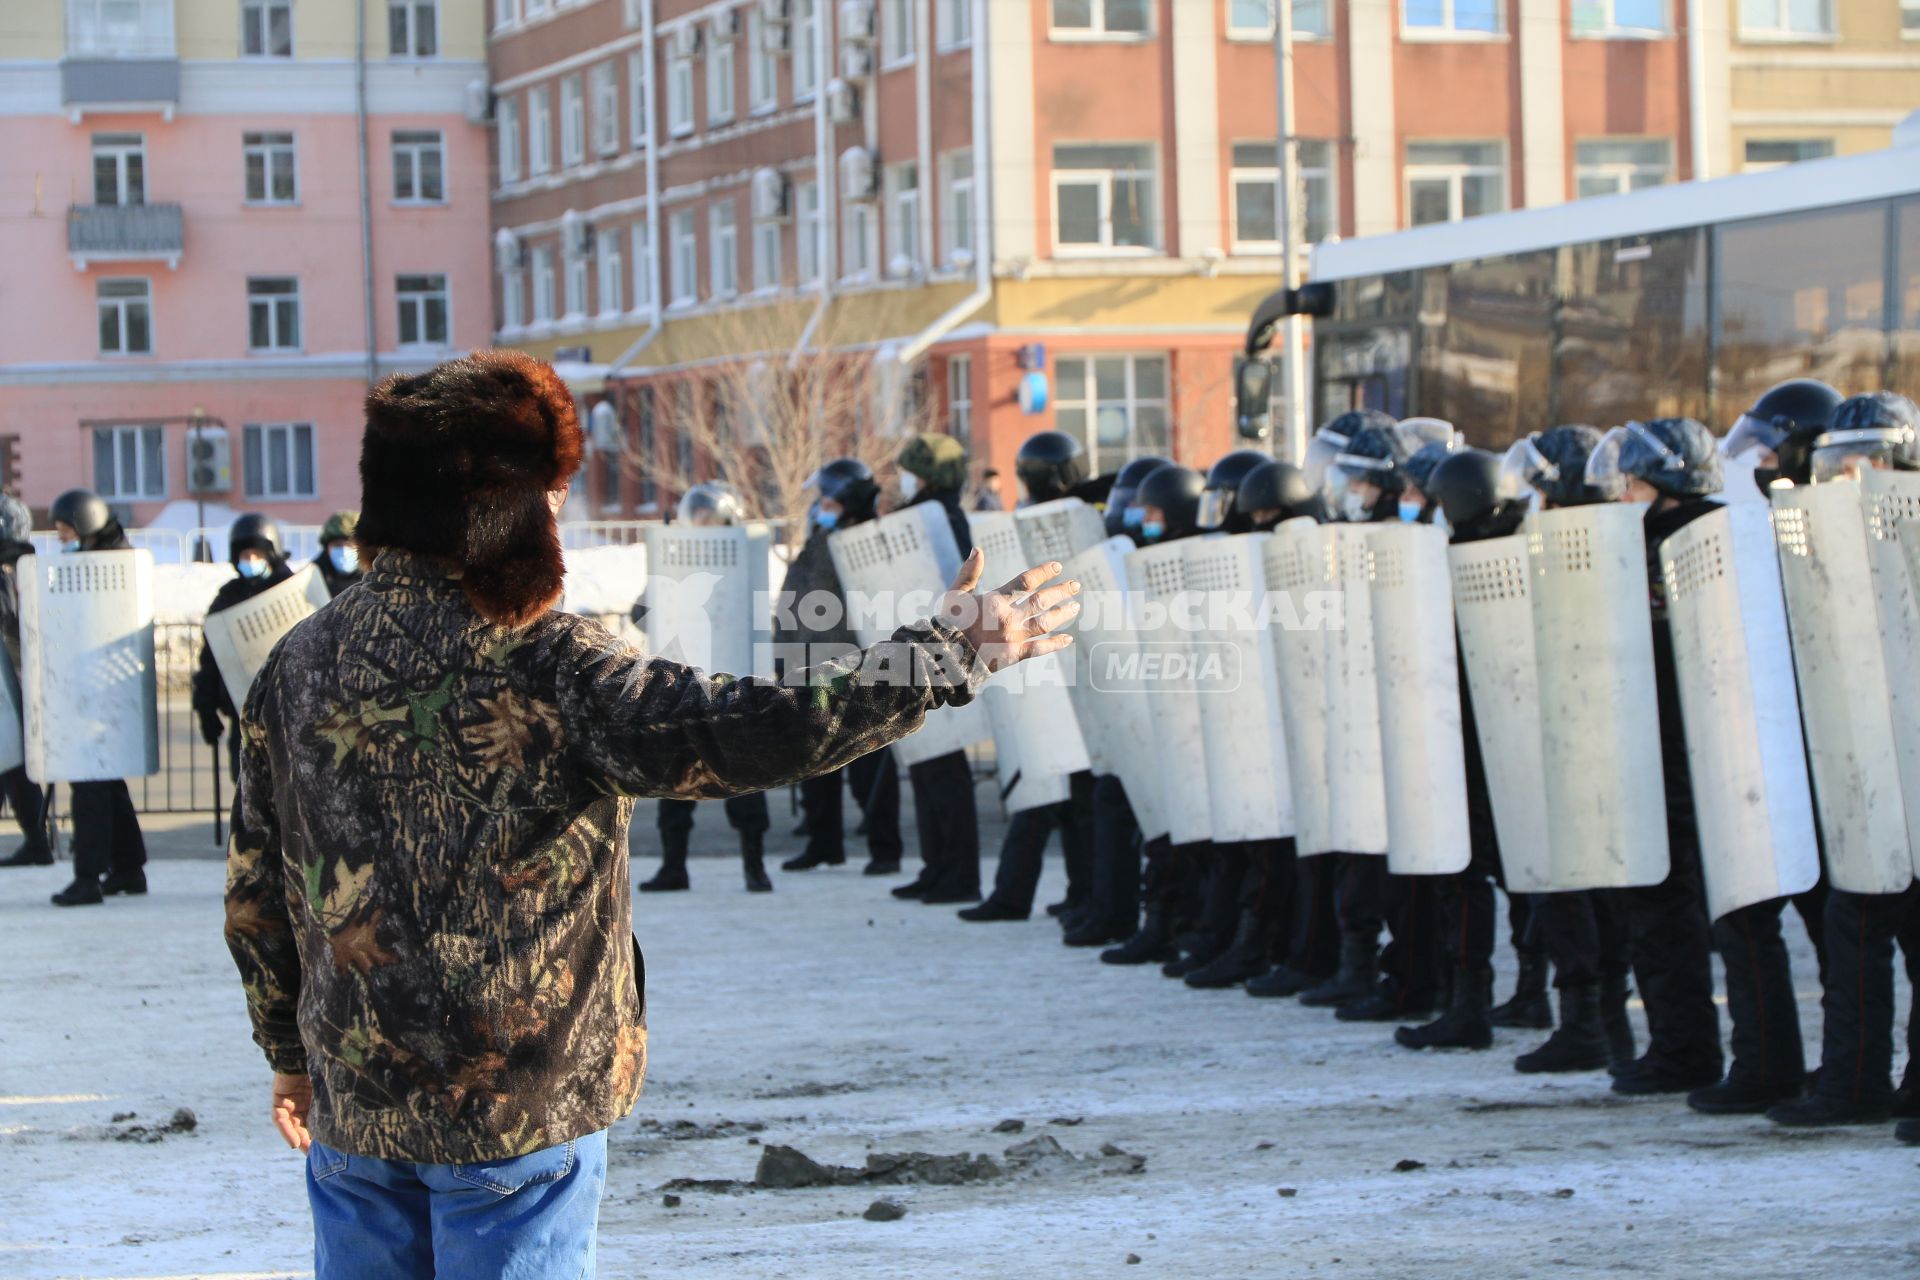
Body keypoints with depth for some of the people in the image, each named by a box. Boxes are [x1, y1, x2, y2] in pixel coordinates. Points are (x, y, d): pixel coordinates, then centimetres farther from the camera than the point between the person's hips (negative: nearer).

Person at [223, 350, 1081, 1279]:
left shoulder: (295, 667, 1)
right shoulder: (544, 668, -16)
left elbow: (255, 893, 9)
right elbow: (751, 732, -24)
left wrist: (288, 1052, 23)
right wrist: (945, 651, -14)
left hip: (350, 1102, 5)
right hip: (520, 1109, -5)